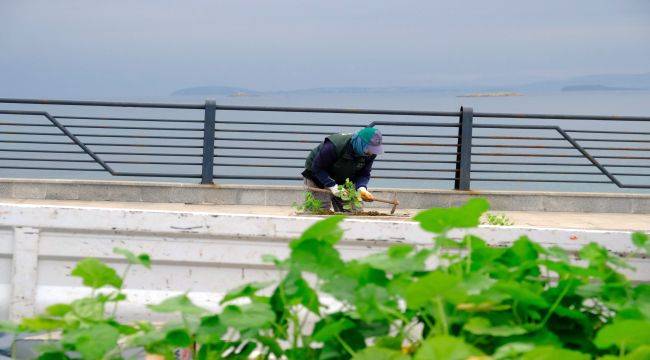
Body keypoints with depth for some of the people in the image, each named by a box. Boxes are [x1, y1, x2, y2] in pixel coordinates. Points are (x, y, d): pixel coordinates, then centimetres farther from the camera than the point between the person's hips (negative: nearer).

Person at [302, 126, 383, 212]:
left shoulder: (369, 154, -18)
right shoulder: (334, 146, -37)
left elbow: (364, 174, -9)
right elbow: (317, 167, -29)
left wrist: (361, 188, -31)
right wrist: (332, 186, -36)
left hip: (341, 181, 5)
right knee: (324, 208, -17)